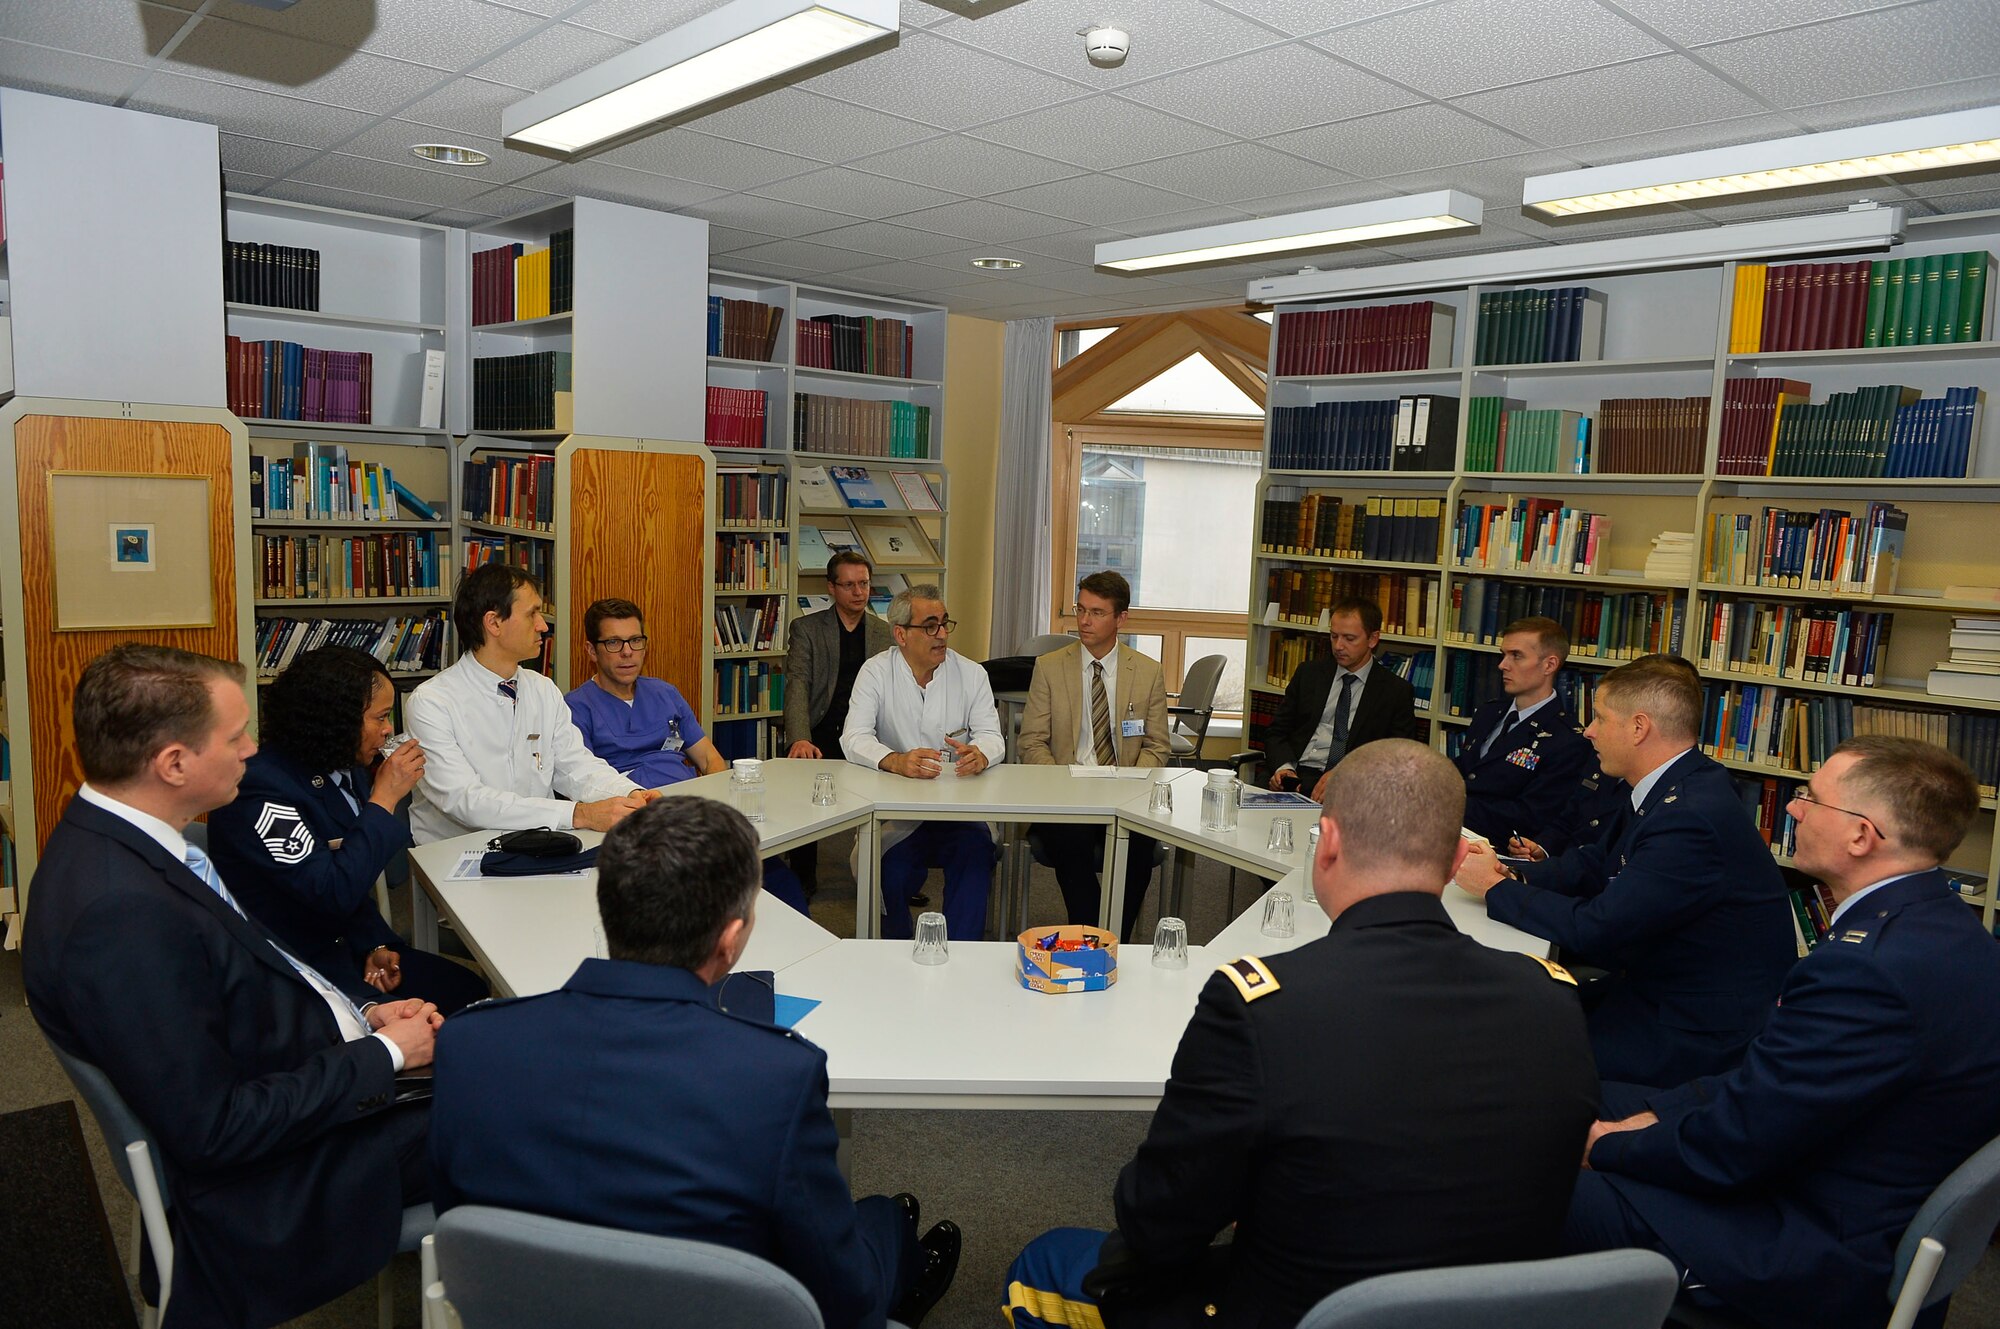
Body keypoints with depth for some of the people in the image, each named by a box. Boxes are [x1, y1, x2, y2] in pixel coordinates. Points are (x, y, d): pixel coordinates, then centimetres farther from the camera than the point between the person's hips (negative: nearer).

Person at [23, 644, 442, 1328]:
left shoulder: (117, 841, -1)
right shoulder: (120, 912, -31)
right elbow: (215, 1130, -28)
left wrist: (364, 1017, -3)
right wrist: (385, 1055, -19)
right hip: (283, 1184, -9)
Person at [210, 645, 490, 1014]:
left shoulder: (347, 771, 2)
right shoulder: (261, 791, -24)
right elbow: (333, 892, -30)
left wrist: (375, 945, -1)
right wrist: (384, 798, -24)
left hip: (345, 945, 8)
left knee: (469, 991, -1)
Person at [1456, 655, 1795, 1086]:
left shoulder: (1690, 818, -28)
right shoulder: (1679, 789, 4)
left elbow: (1591, 930, -27)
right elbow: (1595, 864, 10)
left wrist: (1495, 887, -14)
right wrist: (1511, 874, -7)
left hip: (1698, 1039, -9)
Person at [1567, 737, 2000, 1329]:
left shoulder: (1865, 968, -32)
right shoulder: (1942, 924, 1)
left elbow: (1727, 1151, -24)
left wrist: (1608, 1147, -7)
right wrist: (1659, 1113, 2)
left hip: (1830, 1265, -10)